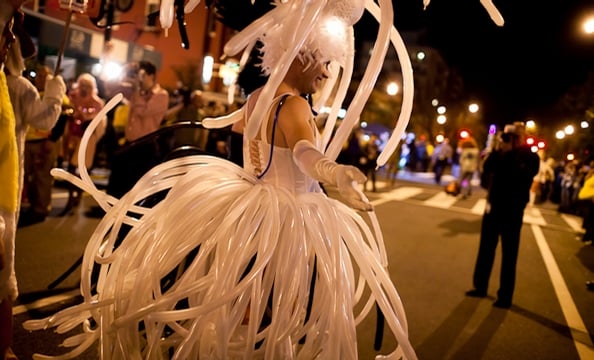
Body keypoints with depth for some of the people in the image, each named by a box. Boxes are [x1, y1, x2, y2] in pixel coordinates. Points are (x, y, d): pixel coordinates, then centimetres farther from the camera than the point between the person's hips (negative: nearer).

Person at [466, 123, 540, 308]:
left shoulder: (529, 157, -6)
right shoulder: (502, 153, 7)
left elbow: (518, 178, -22)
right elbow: (487, 170, -4)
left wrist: (508, 153, -19)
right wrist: (496, 151, -13)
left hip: (512, 211, -5)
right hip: (493, 206, 5)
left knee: (509, 254, 2)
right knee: (486, 248, 12)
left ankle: (505, 296, 13)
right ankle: (480, 286, 27)